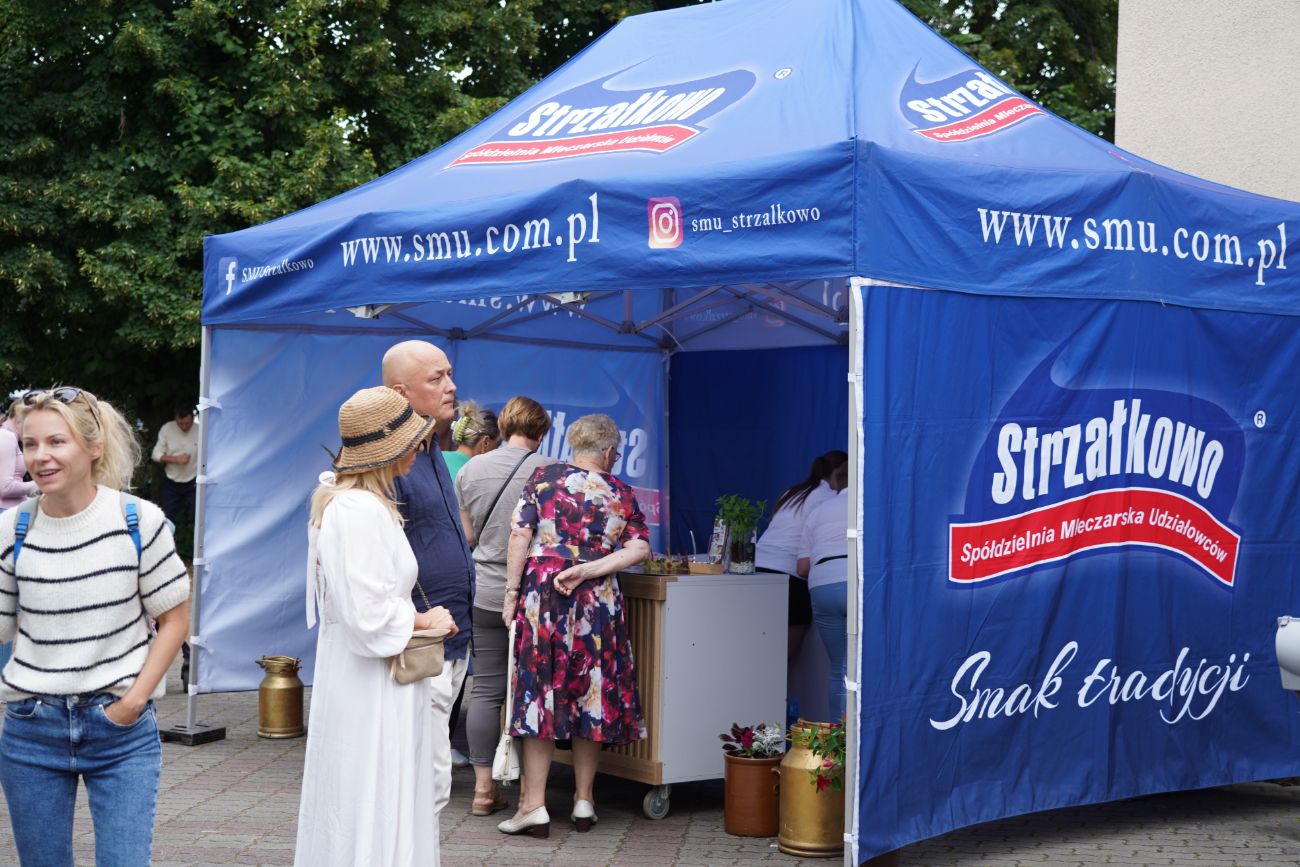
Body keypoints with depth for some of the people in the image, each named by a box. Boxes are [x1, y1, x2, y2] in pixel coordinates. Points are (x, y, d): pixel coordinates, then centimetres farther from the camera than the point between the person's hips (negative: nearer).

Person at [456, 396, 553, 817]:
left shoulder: (471, 469, 3)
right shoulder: (548, 471, -9)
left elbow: (468, 535, 10)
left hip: (484, 594, 3)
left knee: (486, 689, 7)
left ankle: (484, 788, 8)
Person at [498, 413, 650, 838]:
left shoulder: (544, 478, 2)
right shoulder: (620, 493, 6)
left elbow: (520, 535, -6)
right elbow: (640, 548, -5)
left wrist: (511, 592, -3)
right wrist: (588, 570, -9)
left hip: (543, 595, -1)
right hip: (598, 603, 2)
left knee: (539, 692, 2)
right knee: (590, 695, 10)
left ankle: (534, 806, 0)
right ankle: (584, 800, 17)